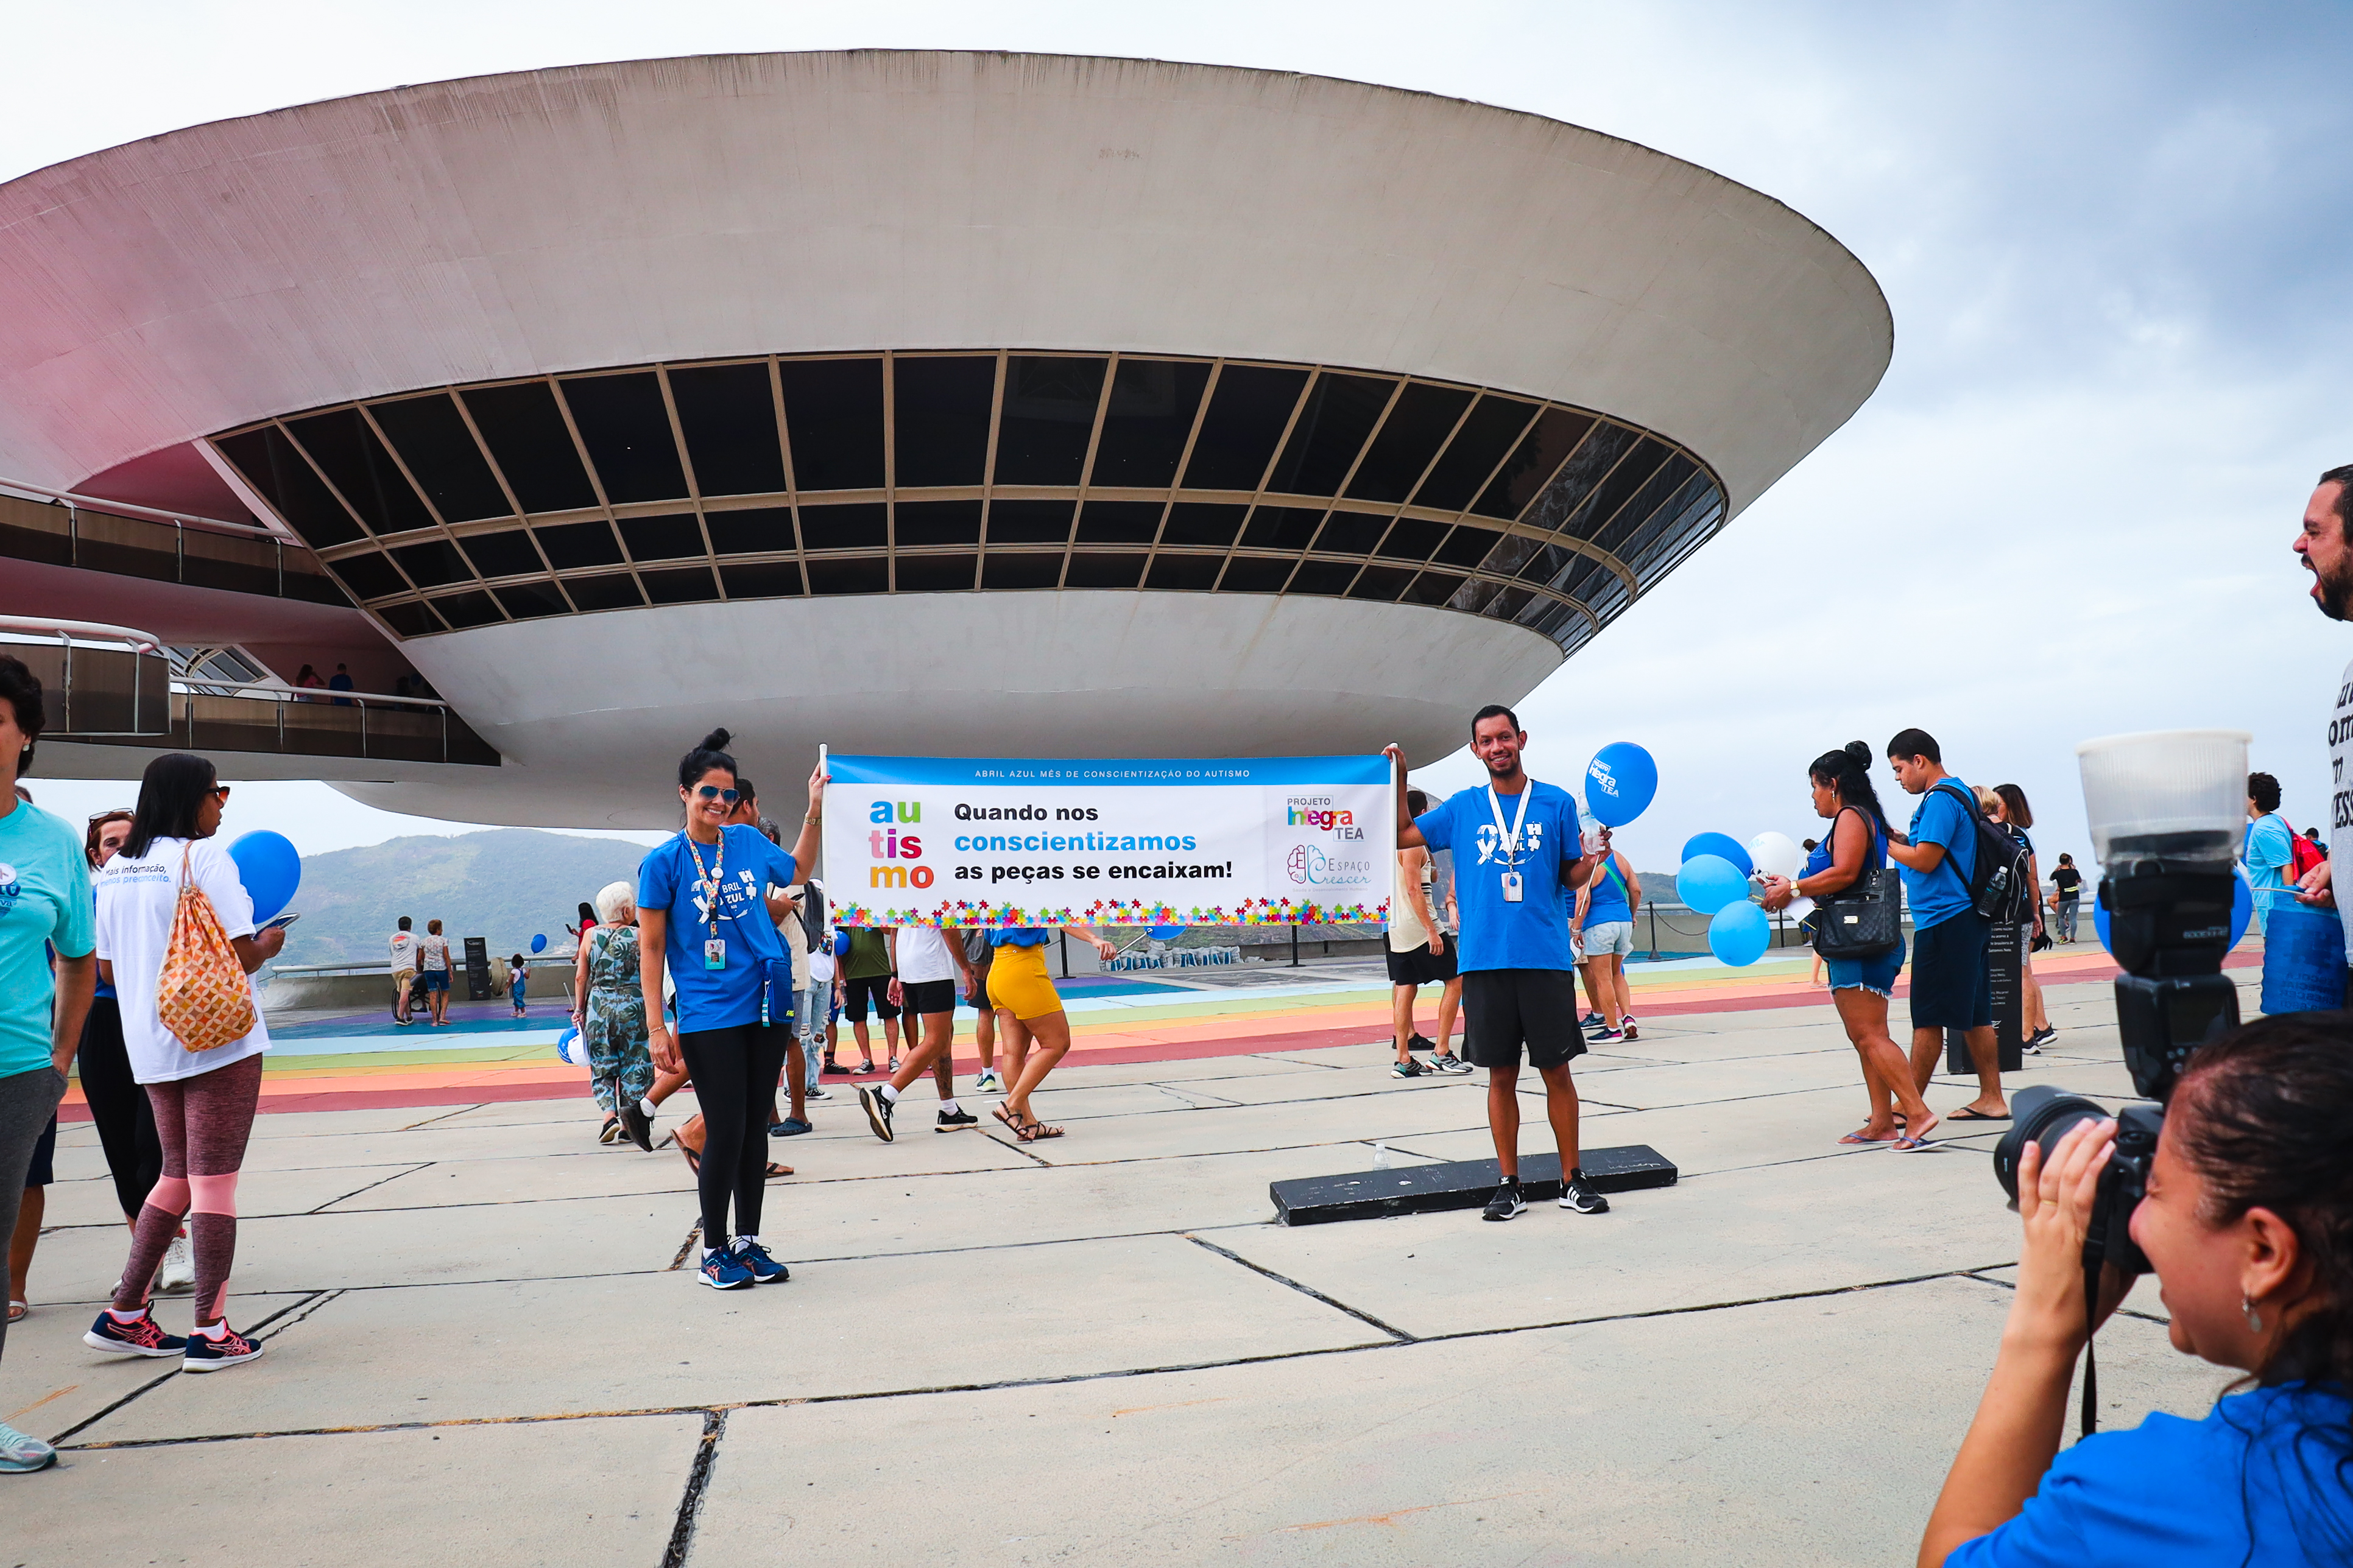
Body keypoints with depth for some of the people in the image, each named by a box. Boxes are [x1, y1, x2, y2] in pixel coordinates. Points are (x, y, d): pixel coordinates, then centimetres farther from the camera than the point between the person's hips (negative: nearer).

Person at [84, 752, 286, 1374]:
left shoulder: (113, 870, 10)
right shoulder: (205, 857, -12)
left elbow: (106, 968, 14)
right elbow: (238, 955, -16)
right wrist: (268, 944, 4)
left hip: (150, 1047, 7)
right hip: (219, 1043, -7)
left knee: (179, 1176, 18)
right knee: (214, 1182, -2)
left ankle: (123, 1316, 20)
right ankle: (211, 1333, 2)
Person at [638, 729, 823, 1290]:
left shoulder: (749, 841, 6)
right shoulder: (664, 862, -5)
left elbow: (795, 872, 28)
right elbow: (651, 949, -4)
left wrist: (814, 813, 18)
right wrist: (656, 1027, -9)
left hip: (767, 1007, 4)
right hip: (707, 1017, -4)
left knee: (756, 1128, 10)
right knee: (725, 1133, -4)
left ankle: (749, 1243, 23)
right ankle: (714, 1251, 13)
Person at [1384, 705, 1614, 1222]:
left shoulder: (1557, 803, 6)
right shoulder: (1462, 808, 9)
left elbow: (1570, 876, 10)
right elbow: (1403, 835, 12)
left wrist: (1593, 858, -11)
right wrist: (1399, 779, 4)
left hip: (1546, 958, -1)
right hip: (1484, 961, 1)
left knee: (1556, 1069, 3)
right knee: (1501, 1074, 6)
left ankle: (1573, 1179, 16)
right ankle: (1509, 1184, 16)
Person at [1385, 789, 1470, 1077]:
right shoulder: (1414, 845, -13)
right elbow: (1414, 890, -20)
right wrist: (1432, 931, -21)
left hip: (1398, 929, 9)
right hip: (1419, 926, -9)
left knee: (1405, 989, 7)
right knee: (1455, 981, 0)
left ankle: (1403, 1060, 6)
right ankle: (1441, 1053, -4)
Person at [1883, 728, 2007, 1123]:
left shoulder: (1940, 799, -14)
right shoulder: (1960, 792, 17)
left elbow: (1925, 860, -20)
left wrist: (1887, 844, -6)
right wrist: (1902, 839, 11)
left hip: (1943, 920, -10)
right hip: (1968, 917, 10)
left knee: (1928, 1017, -5)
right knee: (1974, 1014, 12)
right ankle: (1992, 1100, 16)